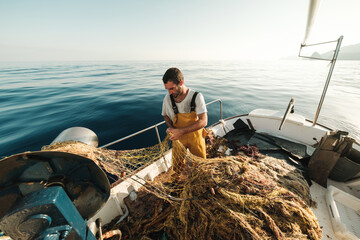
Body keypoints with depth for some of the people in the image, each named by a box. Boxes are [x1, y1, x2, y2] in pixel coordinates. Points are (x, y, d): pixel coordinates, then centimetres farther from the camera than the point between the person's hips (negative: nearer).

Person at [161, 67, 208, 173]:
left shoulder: (197, 97, -21)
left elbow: (203, 122, -23)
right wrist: (171, 127, -14)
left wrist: (182, 131, -31)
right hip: (178, 137, 2)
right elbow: (165, 115, 6)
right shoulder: (168, 98, -13)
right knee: (177, 167, 16)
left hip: (195, 137, -1)